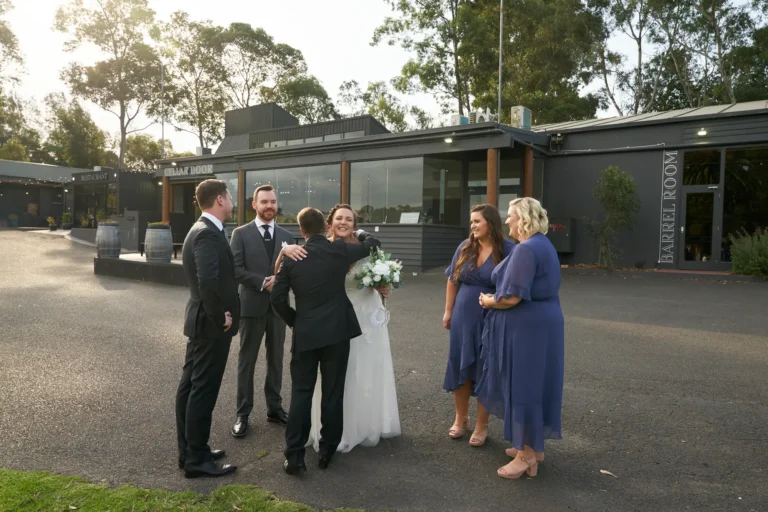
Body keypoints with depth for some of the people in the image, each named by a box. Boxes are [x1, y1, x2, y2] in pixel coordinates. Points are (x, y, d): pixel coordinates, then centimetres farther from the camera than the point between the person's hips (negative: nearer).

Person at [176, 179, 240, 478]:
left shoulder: (201, 230, 12)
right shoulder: (208, 233, -20)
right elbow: (208, 281, -32)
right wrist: (220, 316, -21)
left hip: (201, 320, 10)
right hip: (211, 323, -10)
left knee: (190, 387, 15)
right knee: (203, 391, -1)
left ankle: (189, 450, 28)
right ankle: (197, 459, 11)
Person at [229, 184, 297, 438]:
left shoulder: (286, 236, 8)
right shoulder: (241, 233, -2)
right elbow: (236, 269, -10)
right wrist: (263, 283, -18)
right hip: (252, 305, -3)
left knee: (276, 359, 12)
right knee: (246, 361, 5)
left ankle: (274, 408, 25)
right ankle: (243, 414, 15)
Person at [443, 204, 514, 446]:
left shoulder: (507, 250, -11)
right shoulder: (465, 247, 2)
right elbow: (452, 281, 9)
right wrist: (448, 311, 8)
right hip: (464, 316, 4)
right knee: (460, 364, 10)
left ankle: (482, 424, 22)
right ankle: (461, 417, 29)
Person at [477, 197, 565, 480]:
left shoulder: (526, 249, -20)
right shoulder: (543, 244, 12)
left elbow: (511, 298, -25)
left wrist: (489, 302, -5)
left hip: (526, 326, -10)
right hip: (541, 322, 10)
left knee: (522, 385, 0)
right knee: (532, 384, 17)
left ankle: (527, 456, 11)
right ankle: (533, 445, 30)